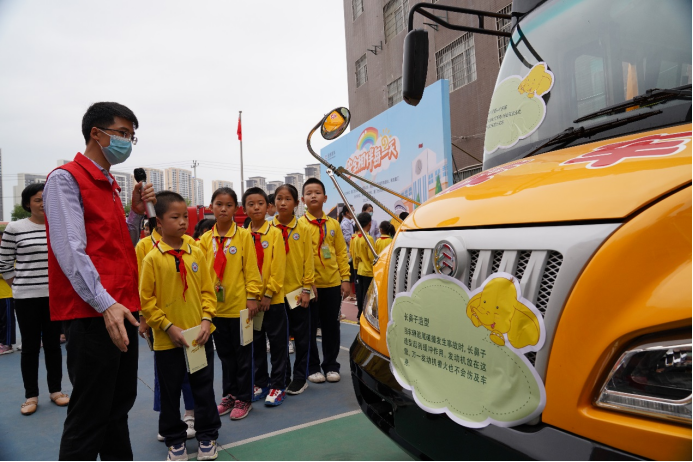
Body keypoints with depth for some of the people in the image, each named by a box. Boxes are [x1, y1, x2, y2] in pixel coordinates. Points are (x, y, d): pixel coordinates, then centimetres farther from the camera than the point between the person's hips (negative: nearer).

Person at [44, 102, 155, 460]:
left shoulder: (110, 185, 18)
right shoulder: (66, 178, -6)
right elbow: (70, 251, -18)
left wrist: (136, 212, 5)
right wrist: (104, 303, -26)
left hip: (121, 311, 9)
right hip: (91, 314, -8)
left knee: (120, 406, 18)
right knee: (88, 418, 0)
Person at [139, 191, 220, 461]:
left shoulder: (196, 253, 0)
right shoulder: (152, 259, -8)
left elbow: (207, 290, 4)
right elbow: (146, 300, -7)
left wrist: (206, 320, -7)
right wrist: (168, 327, -13)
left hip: (200, 336, 2)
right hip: (167, 339, -2)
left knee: (204, 388, 12)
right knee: (169, 392, 13)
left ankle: (207, 435, 30)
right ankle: (174, 439, 33)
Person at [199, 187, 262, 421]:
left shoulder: (243, 235, -6)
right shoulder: (205, 239, 3)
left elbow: (251, 268, -7)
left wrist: (252, 296, -10)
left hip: (239, 304, -4)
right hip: (215, 305, 4)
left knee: (242, 353, 8)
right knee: (225, 354, 16)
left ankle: (243, 399, 22)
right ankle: (229, 396, 31)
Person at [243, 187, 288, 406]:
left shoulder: (275, 233, -7)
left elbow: (278, 268, -10)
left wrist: (268, 294, -13)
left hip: (272, 299, -3)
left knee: (277, 343, 6)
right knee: (256, 343, 14)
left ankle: (278, 385, 19)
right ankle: (260, 383, 28)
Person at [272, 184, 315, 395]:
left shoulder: (303, 229, -4)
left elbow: (308, 260, -2)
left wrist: (306, 288, -5)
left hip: (298, 290, -1)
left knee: (301, 336, 9)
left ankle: (300, 378, 24)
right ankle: (283, 377, 27)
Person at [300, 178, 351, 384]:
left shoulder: (333, 224, 7)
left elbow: (341, 253, 8)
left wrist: (345, 279, 3)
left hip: (332, 284, 3)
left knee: (331, 327, 11)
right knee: (309, 328, 7)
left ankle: (331, 366, 25)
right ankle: (312, 367, 21)